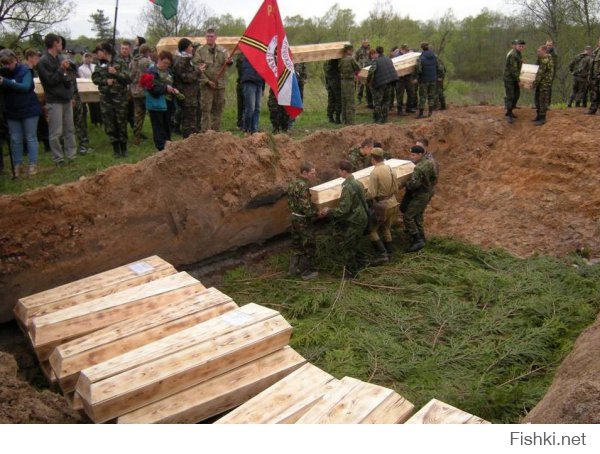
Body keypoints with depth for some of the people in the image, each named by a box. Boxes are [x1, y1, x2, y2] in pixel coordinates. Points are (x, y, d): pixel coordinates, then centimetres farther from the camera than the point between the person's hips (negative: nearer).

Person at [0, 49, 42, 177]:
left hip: (29, 110, -4)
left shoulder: (25, 70, -9)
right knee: (15, 139, 7)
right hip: (12, 112, 4)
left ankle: (33, 164, 10)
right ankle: (17, 165, 15)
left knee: (30, 137, 4)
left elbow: (26, 87, -23)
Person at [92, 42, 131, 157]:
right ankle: (115, 148, 14)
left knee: (121, 123, 3)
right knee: (109, 124, 4)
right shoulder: (99, 64, 9)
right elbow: (94, 78, 4)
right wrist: (105, 81, -12)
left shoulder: (120, 62, -4)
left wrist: (116, 73, -20)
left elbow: (129, 79, -9)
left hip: (120, 97, -3)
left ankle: (123, 147, 16)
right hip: (105, 98, 3)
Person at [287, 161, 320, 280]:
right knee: (309, 246, 5)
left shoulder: (293, 183, 6)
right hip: (304, 220, -9)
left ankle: (294, 268, 30)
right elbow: (306, 207, -28)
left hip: (295, 217, 9)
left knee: (296, 244, 20)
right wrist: (318, 213, -20)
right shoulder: (303, 186, -24)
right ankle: (307, 272, 15)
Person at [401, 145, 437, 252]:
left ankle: (418, 240, -9)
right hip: (426, 194, 10)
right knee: (418, 216, 19)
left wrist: (406, 184, -15)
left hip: (419, 196, -10)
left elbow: (414, 184, -34)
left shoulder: (418, 168, -26)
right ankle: (421, 238, 28)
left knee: (408, 216, -7)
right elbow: (433, 178, 14)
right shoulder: (429, 163, 3)